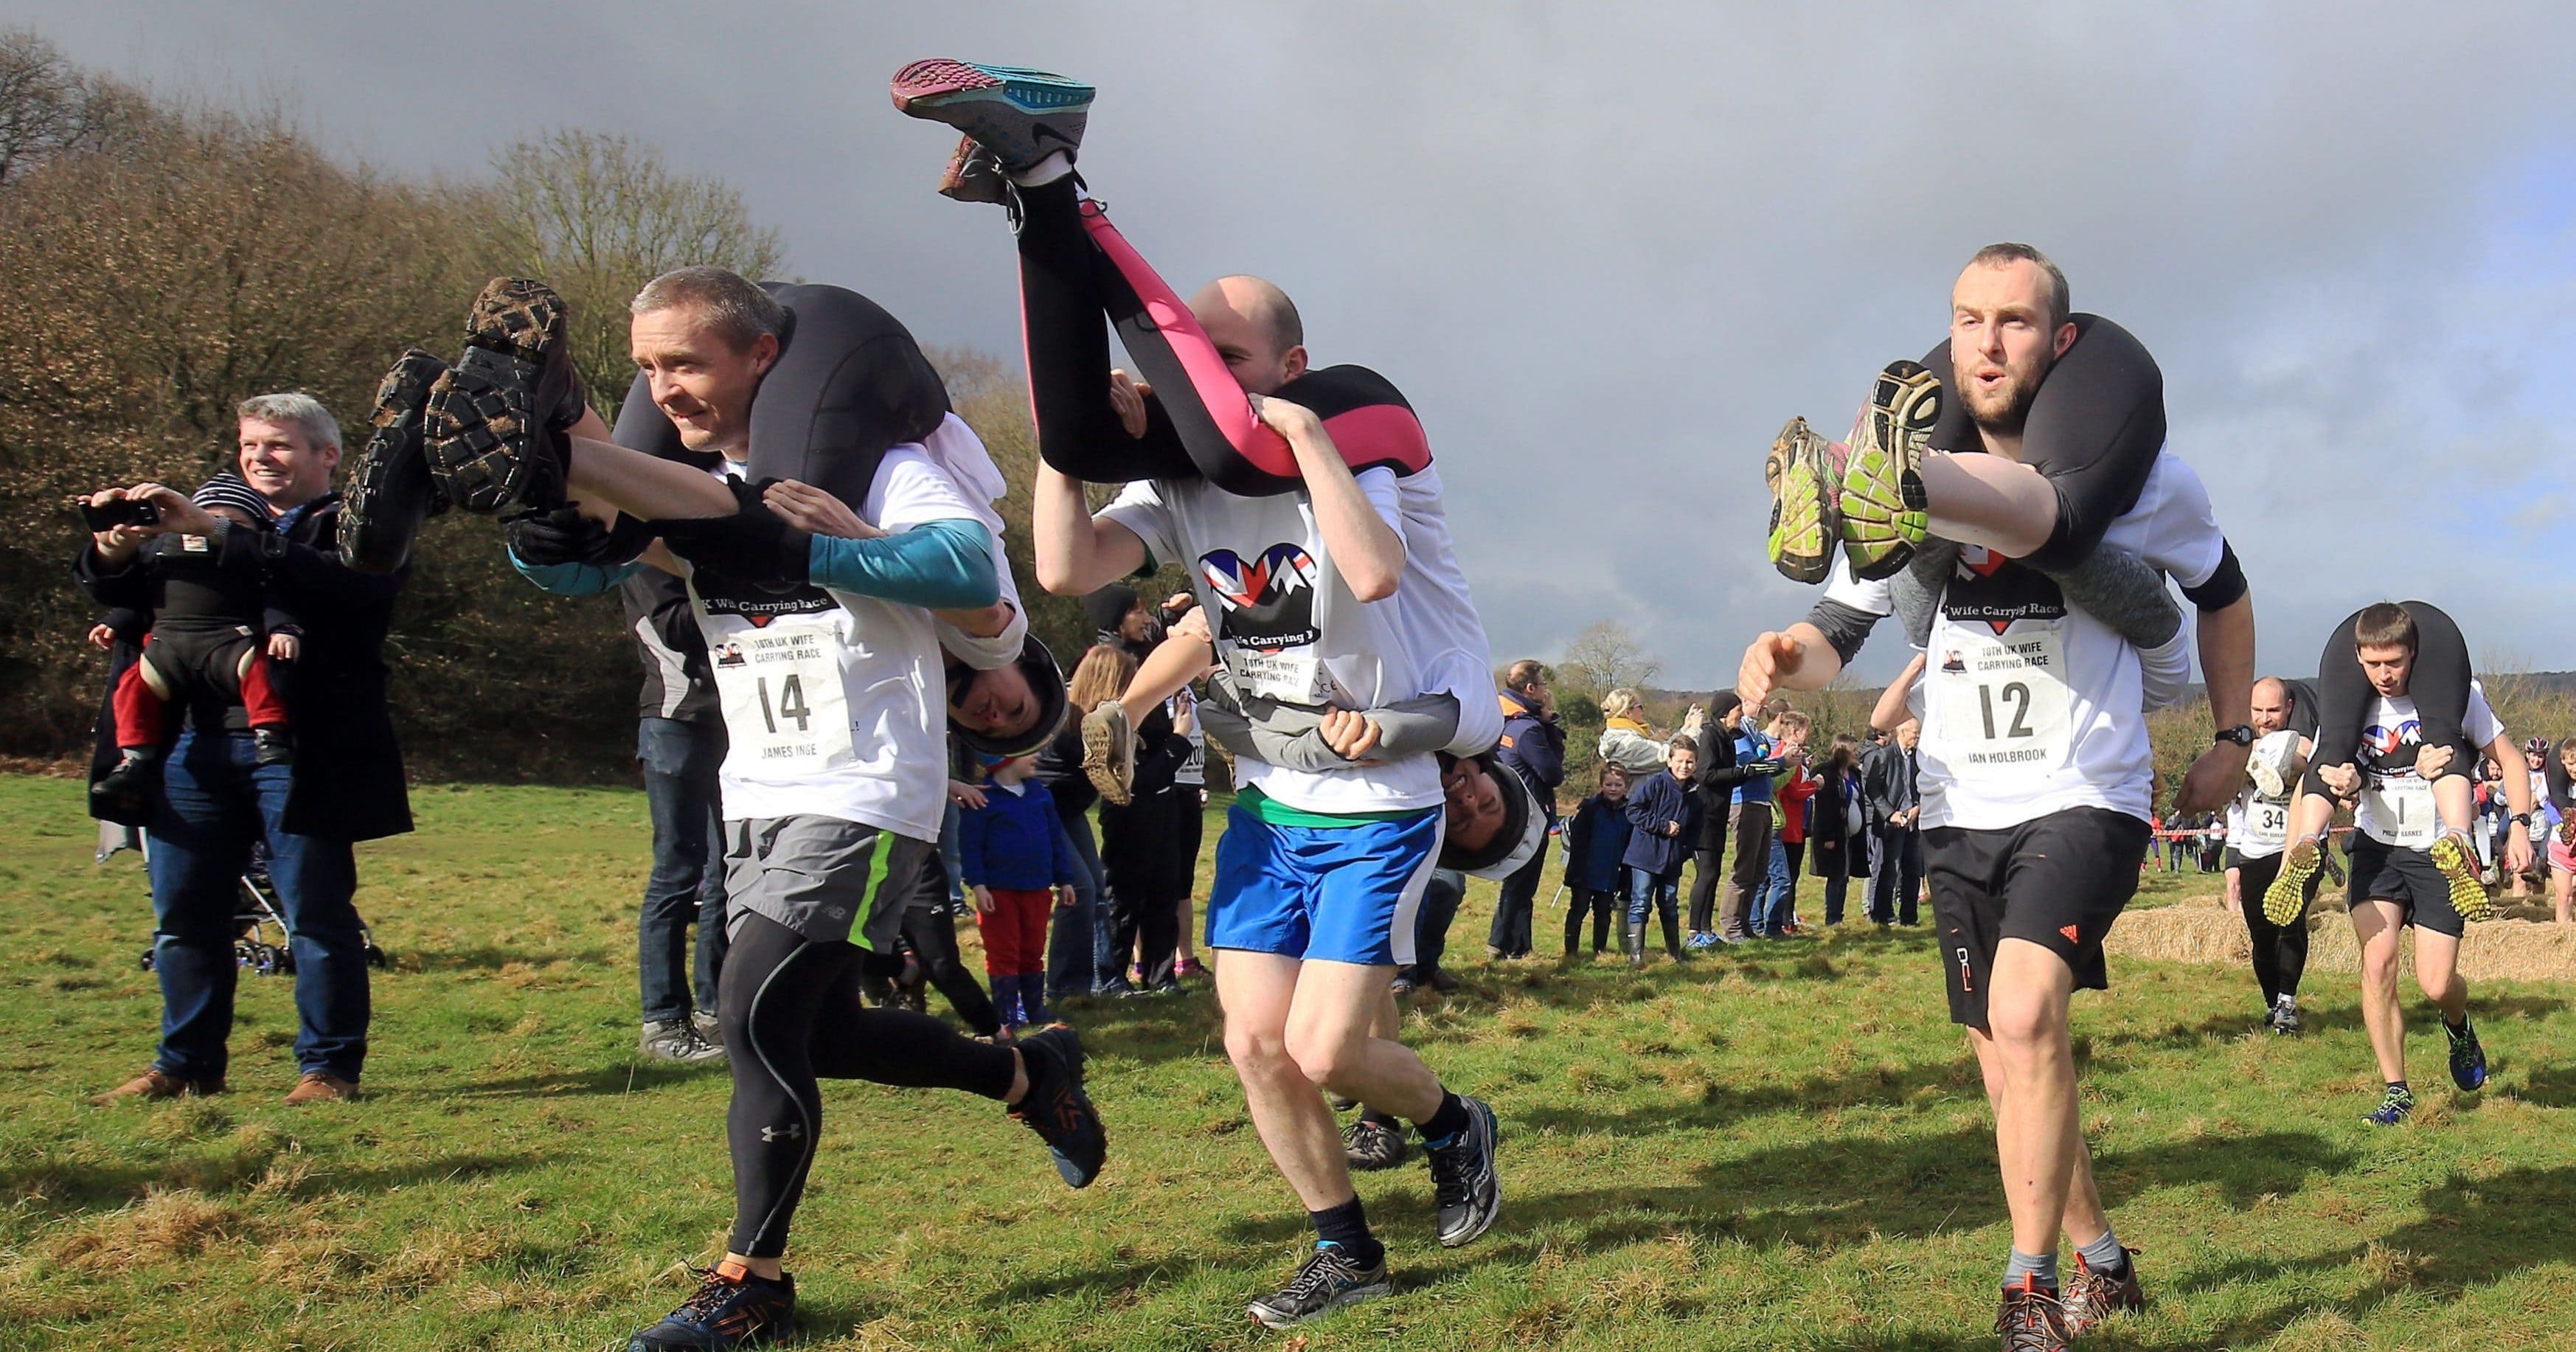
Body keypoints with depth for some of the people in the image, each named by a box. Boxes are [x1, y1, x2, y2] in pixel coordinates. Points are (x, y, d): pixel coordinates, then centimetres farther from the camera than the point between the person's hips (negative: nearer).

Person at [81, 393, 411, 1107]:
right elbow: (120, 595, 14)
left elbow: (329, 582, -19)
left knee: (318, 917, -2)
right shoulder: (214, 518, 22)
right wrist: (114, 550, -10)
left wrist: (212, 533, -24)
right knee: (182, 916, 9)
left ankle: (329, 1067, 8)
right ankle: (187, 1063, 21)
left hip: (300, 754, -6)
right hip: (198, 747, 6)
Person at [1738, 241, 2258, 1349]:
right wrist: (1787, 654, -26)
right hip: (1960, 811, 4)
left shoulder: (2136, 477, -6)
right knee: (2012, 1069, 11)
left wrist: (2233, 737, 14)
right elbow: (1839, 632, -2)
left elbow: (2221, 592, 13)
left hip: (2085, 796, -4)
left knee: (2025, 1009, -27)